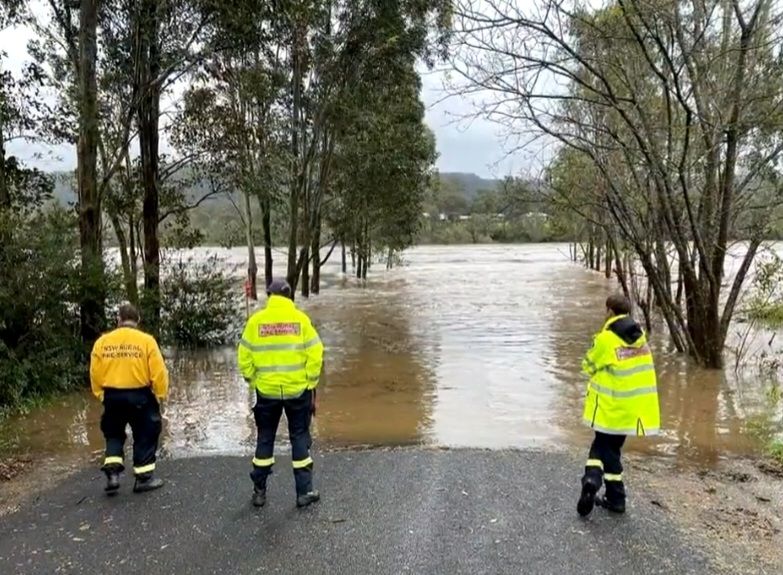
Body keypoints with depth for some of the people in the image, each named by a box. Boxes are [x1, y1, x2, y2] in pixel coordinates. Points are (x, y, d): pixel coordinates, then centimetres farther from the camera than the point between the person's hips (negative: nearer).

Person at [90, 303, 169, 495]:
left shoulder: (102, 341, 0)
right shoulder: (146, 340, -9)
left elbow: (95, 372, 3)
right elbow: (158, 372, -10)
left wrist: (101, 394, 16)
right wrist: (160, 395, 3)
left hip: (112, 396, 3)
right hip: (139, 395, -3)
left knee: (114, 435, 21)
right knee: (145, 436, 11)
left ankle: (112, 473, 9)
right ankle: (144, 478, 15)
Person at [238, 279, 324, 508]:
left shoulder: (256, 320, -2)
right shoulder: (300, 319, -4)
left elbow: (244, 357, -2)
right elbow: (315, 354, -7)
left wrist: (253, 381, 10)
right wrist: (311, 382, 4)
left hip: (266, 391, 1)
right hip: (297, 390, -1)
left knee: (265, 439, 15)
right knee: (300, 438, 11)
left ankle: (259, 491, 22)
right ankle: (304, 491, 15)